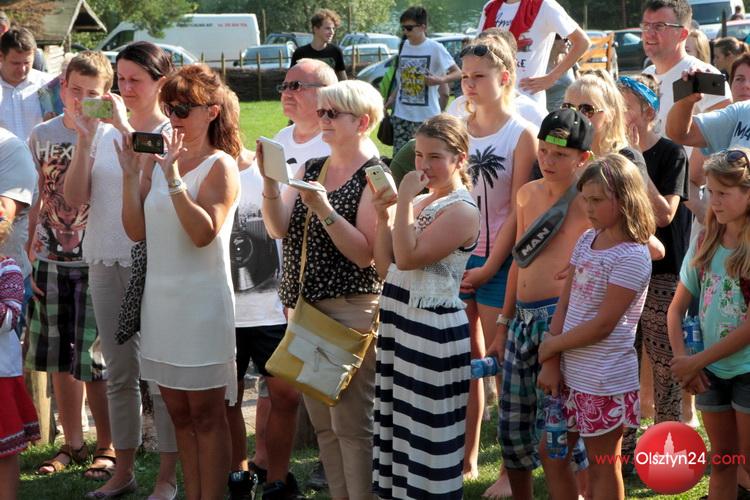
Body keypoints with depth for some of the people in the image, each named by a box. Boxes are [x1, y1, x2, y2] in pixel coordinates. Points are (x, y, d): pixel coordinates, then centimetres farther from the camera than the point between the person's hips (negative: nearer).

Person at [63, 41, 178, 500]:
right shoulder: (104, 131, 6)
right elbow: (75, 197, -1)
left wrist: (127, 129, -25)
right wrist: (85, 138, -11)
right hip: (106, 261, 5)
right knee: (119, 372, 13)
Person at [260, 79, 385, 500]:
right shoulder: (311, 169, 13)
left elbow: (365, 253, -16)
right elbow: (278, 228, 1)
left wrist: (323, 209, -24)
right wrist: (270, 181, -13)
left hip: (350, 310, -8)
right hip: (305, 306, 8)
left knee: (351, 424, -6)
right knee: (323, 422, 12)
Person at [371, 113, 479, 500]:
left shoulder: (462, 210, -13)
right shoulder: (419, 202, 13)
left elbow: (408, 257, -22)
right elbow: (385, 266, 11)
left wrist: (404, 199, -18)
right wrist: (384, 215, 1)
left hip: (434, 327, -9)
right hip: (398, 319, 9)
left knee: (428, 426, -2)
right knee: (398, 421, 14)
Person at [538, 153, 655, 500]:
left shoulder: (632, 257, -17)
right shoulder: (587, 240, 7)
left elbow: (603, 324, -19)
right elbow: (564, 303, 6)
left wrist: (551, 345, -8)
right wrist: (550, 363, -1)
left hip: (605, 379, -8)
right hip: (572, 372, 8)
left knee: (603, 464, 4)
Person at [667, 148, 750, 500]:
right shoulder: (705, 243, 3)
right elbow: (676, 309, 9)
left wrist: (695, 362, -12)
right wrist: (682, 358, -6)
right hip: (711, 371, 5)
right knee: (722, 462, 15)